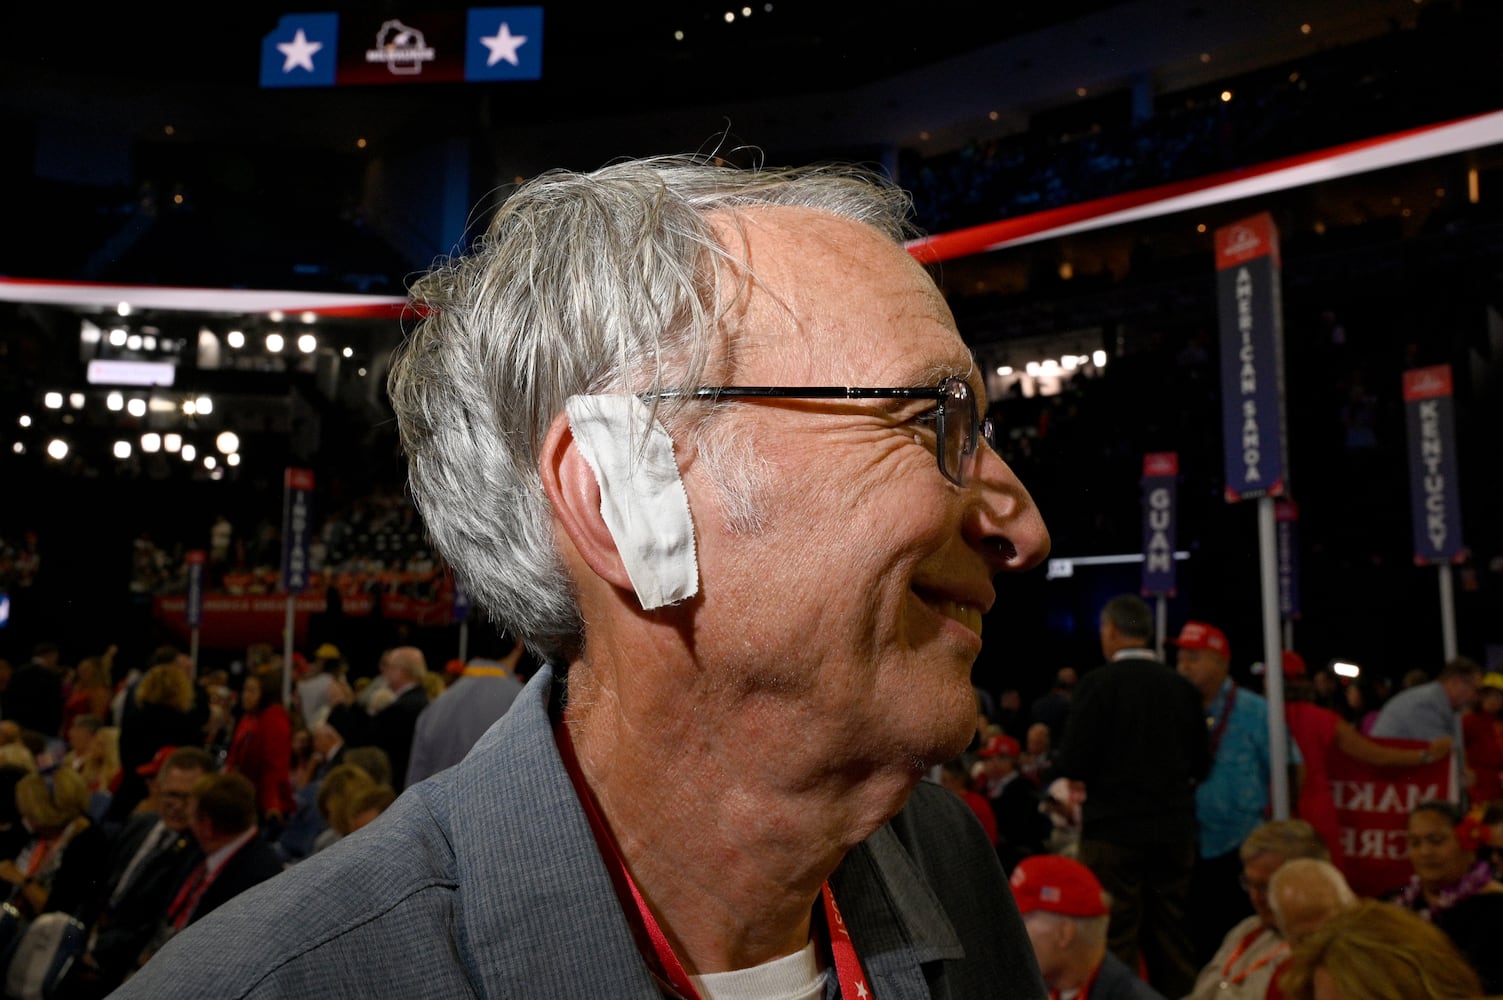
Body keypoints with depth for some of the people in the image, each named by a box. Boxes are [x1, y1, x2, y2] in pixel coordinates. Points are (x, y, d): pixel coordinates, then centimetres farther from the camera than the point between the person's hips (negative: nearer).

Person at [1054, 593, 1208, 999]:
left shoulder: (1098, 683, -11)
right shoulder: (1181, 687, 2)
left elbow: (1072, 764, -14)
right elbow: (1199, 765, 7)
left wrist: (1074, 775, 8)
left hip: (1114, 830, -5)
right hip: (1173, 829, 5)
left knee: (1116, 941, 1)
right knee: (1172, 939, 14)